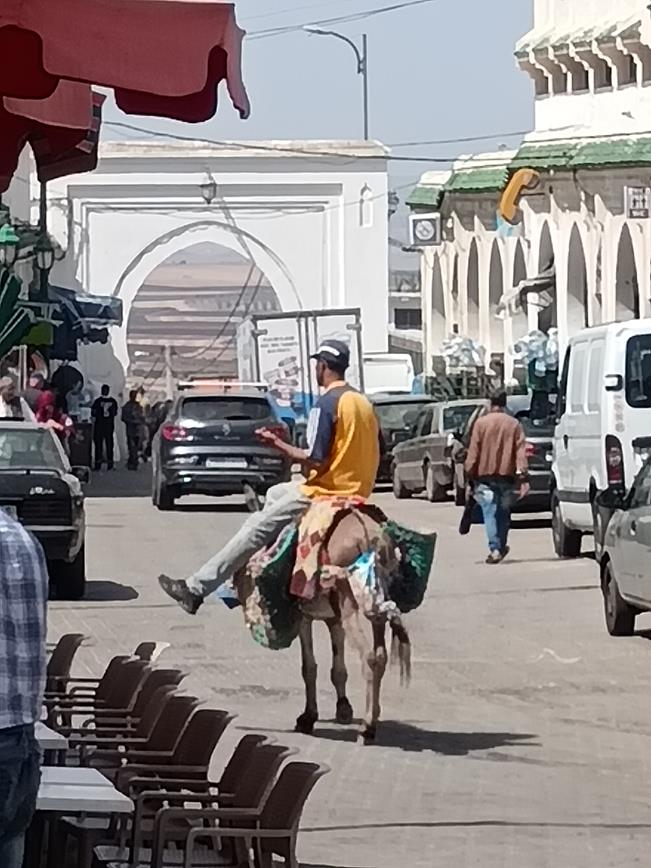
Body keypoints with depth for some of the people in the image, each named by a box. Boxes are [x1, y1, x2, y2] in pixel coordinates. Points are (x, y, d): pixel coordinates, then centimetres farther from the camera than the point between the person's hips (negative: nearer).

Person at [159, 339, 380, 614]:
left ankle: (196, 589, -7)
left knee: (257, 529, -5)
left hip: (326, 493, -9)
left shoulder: (327, 403, -17)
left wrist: (279, 445, -9)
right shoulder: (363, 402, 9)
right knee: (274, 494, 27)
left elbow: (315, 460, -21)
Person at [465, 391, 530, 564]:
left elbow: (473, 453, -3)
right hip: (506, 476, 2)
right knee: (503, 512, 16)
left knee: (490, 513, -5)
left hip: (485, 476, -2)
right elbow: (521, 452, -3)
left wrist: (470, 477, 2)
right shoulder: (514, 424, 3)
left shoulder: (481, 423, -2)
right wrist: (522, 477, -5)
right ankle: (501, 547, 25)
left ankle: (495, 549, -16)